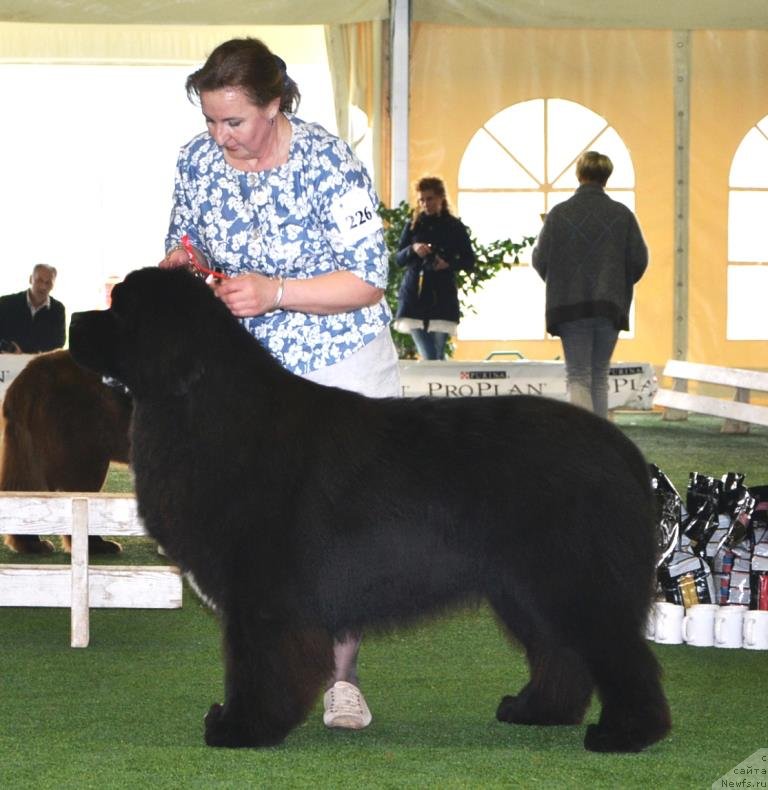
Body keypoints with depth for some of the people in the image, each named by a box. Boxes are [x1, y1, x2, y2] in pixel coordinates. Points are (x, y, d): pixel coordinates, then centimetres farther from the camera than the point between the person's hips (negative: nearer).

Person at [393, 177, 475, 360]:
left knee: (438, 357, -3)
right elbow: (398, 259, 9)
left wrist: (449, 264, -13)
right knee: (428, 357, -7)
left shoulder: (454, 226, 5)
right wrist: (413, 250, -12)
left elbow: (469, 262, 6)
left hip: (442, 298, -1)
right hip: (414, 297, 1)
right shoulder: (413, 226, 10)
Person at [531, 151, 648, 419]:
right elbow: (639, 259, -1)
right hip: (610, 306, 2)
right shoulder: (622, 214, -1)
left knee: (578, 376, 0)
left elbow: (540, 259, -5)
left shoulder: (559, 213, -5)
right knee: (600, 376, 14)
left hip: (570, 306, -2)